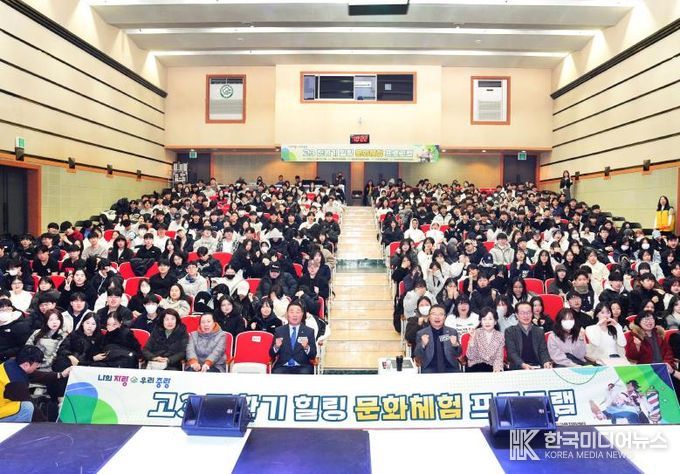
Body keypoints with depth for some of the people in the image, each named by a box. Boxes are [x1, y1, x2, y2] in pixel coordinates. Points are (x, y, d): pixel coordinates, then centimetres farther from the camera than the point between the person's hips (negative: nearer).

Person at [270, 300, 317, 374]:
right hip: (283, 367, 1)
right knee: (276, 373, -31)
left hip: (302, 367, 0)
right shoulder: (279, 330, 10)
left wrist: (306, 347, -19)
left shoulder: (309, 331, 8)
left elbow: (313, 356, 2)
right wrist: (276, 347, -13)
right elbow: (272, 354, 8)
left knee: (305, 373, -32)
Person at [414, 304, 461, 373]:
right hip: (429, 370, -2)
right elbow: (417, 356, 1)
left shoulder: (452, 332, 10)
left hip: (450, 370, 2)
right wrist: (423, 345, -18)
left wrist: (455, 345, -13)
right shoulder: (421, 333, 6)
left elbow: (458, 354, 8)